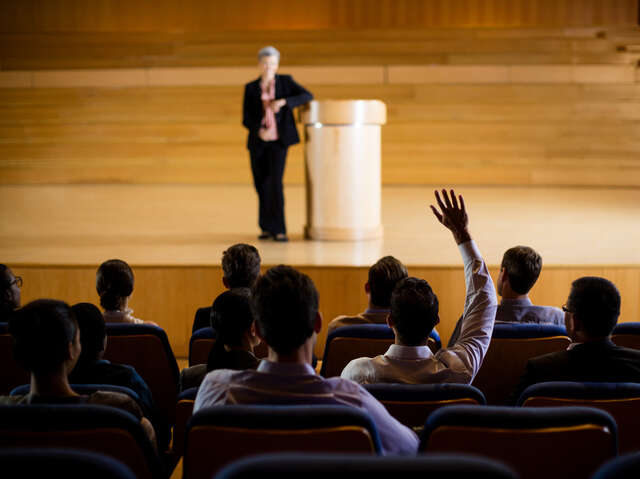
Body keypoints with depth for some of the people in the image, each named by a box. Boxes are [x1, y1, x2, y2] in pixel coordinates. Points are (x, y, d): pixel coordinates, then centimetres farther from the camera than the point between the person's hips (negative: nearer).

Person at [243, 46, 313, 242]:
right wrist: (259, 131, -19)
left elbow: (307, 96, -9)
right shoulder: (251, 88, 5)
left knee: (275, 182, -16)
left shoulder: (285, 81, 2)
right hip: (258, 142, 2)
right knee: (261, 185, 7)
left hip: (279, 141, -2)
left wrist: (282, 102, -22)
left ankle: (278, 230, -12)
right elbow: (246, 119, 1)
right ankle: (267, 227, 24)